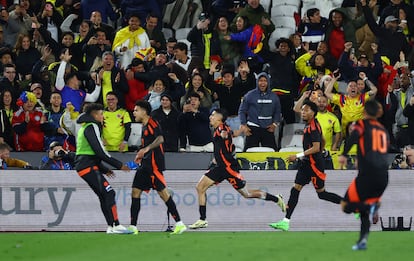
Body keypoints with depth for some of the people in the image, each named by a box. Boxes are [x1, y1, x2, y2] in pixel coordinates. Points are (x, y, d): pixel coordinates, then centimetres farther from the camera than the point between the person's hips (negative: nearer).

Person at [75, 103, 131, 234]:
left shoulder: (84, 127, 23)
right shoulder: (92, 127, -9)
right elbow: (100, 151, -16)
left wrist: (104, 169, 22)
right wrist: (119, 165, -10)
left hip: (82, 165, 10)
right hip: (88, 167, -10)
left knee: (104, 195, 10)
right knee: (109, 192, -14)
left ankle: (111, 227, 7)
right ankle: (115, 225, -20)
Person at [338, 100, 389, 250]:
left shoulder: (362, 124, 5)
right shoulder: (383, 130, 22)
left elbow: (354, 136, -16)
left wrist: (344, 154, -23)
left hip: (367, 174, -6)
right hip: (383, 176, 6)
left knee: (346, 206, 4)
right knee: (364, 210, 21)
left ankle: (370, 207, -21)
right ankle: (362, 241, 5)